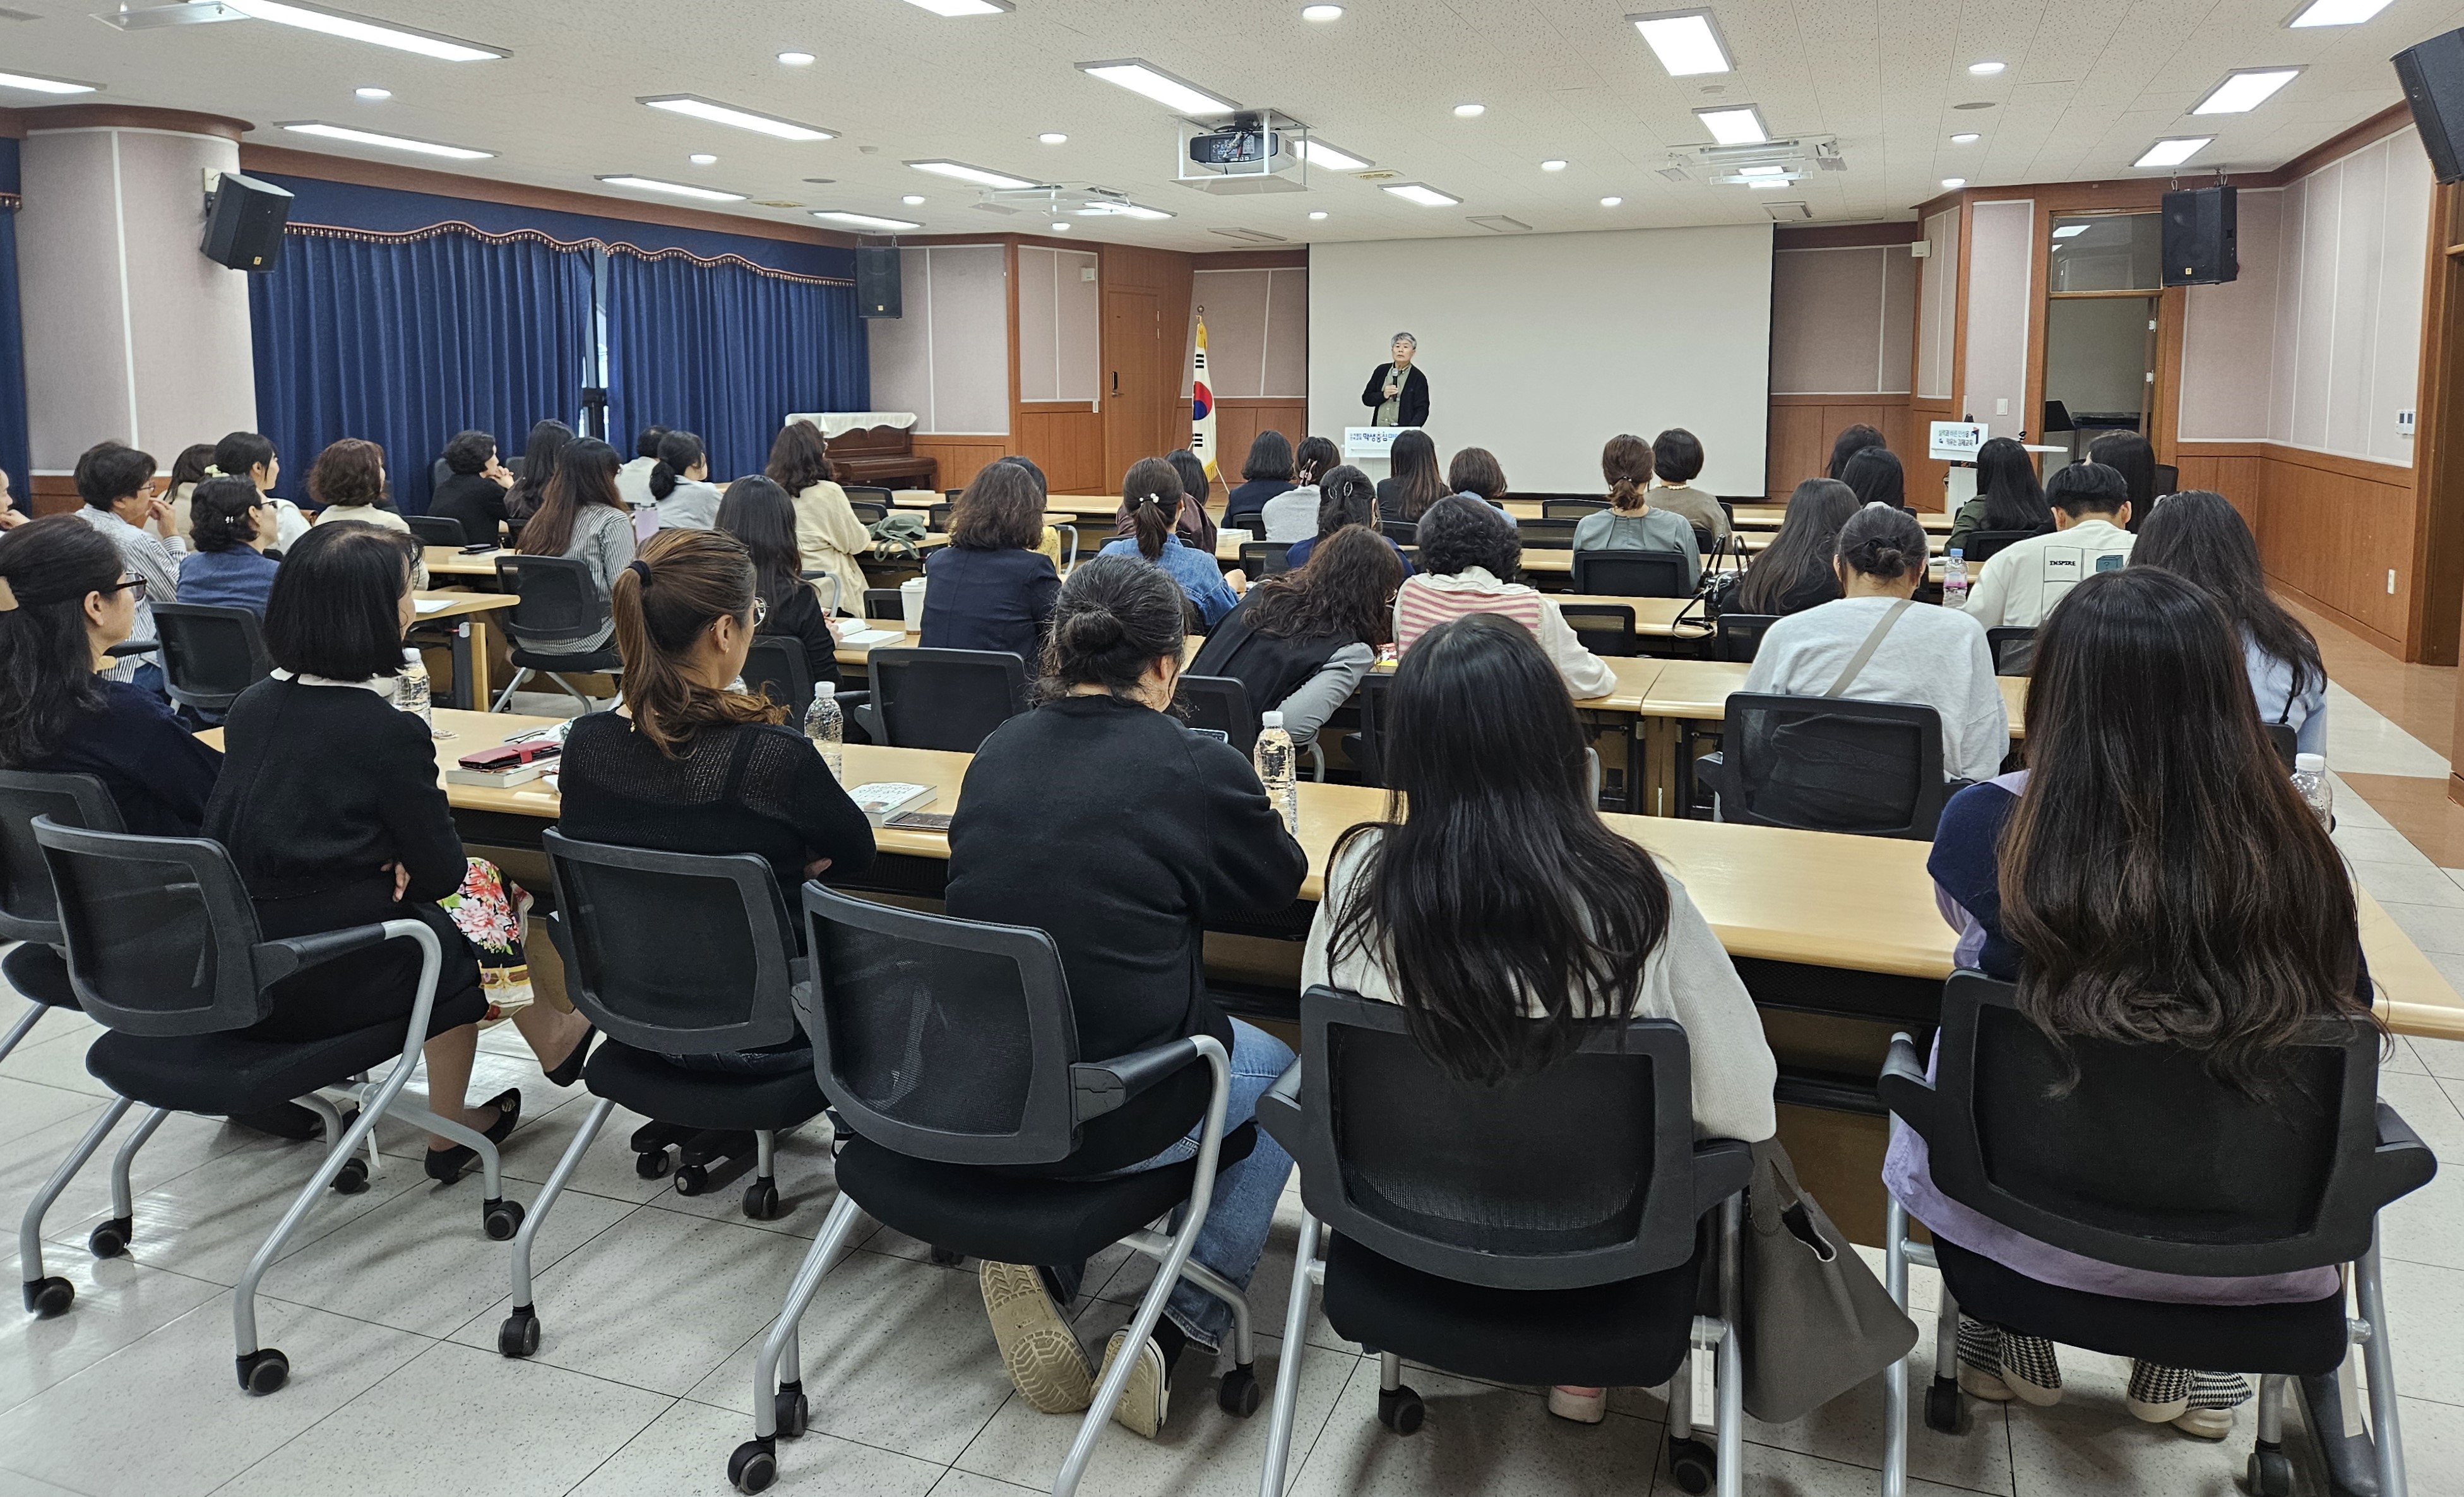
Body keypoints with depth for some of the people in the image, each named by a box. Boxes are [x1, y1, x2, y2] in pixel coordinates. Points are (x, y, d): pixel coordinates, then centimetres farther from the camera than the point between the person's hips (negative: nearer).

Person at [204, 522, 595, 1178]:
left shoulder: (250, 706, 3)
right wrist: (400, 866, 12)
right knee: (483, 895, 15)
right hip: (322, 985, -7)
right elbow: (442, 870, -8)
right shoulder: (389, 731, -18)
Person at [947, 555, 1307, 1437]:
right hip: (1118, 1115, -5)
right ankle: (1179, 1329, 14)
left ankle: (1034, 1259, 16)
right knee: (1280, 1070, 26)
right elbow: (1282, 877, 6)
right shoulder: (1197, 768, -12)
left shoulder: (996, 755, 2)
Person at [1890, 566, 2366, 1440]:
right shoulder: (2293, 854, -19)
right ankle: (2189, 1365, 37)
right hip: (2254, 1255, 2)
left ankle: (2008, 1341, 38)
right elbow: (2350, 1020, 0)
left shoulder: (1987, 828, -22)